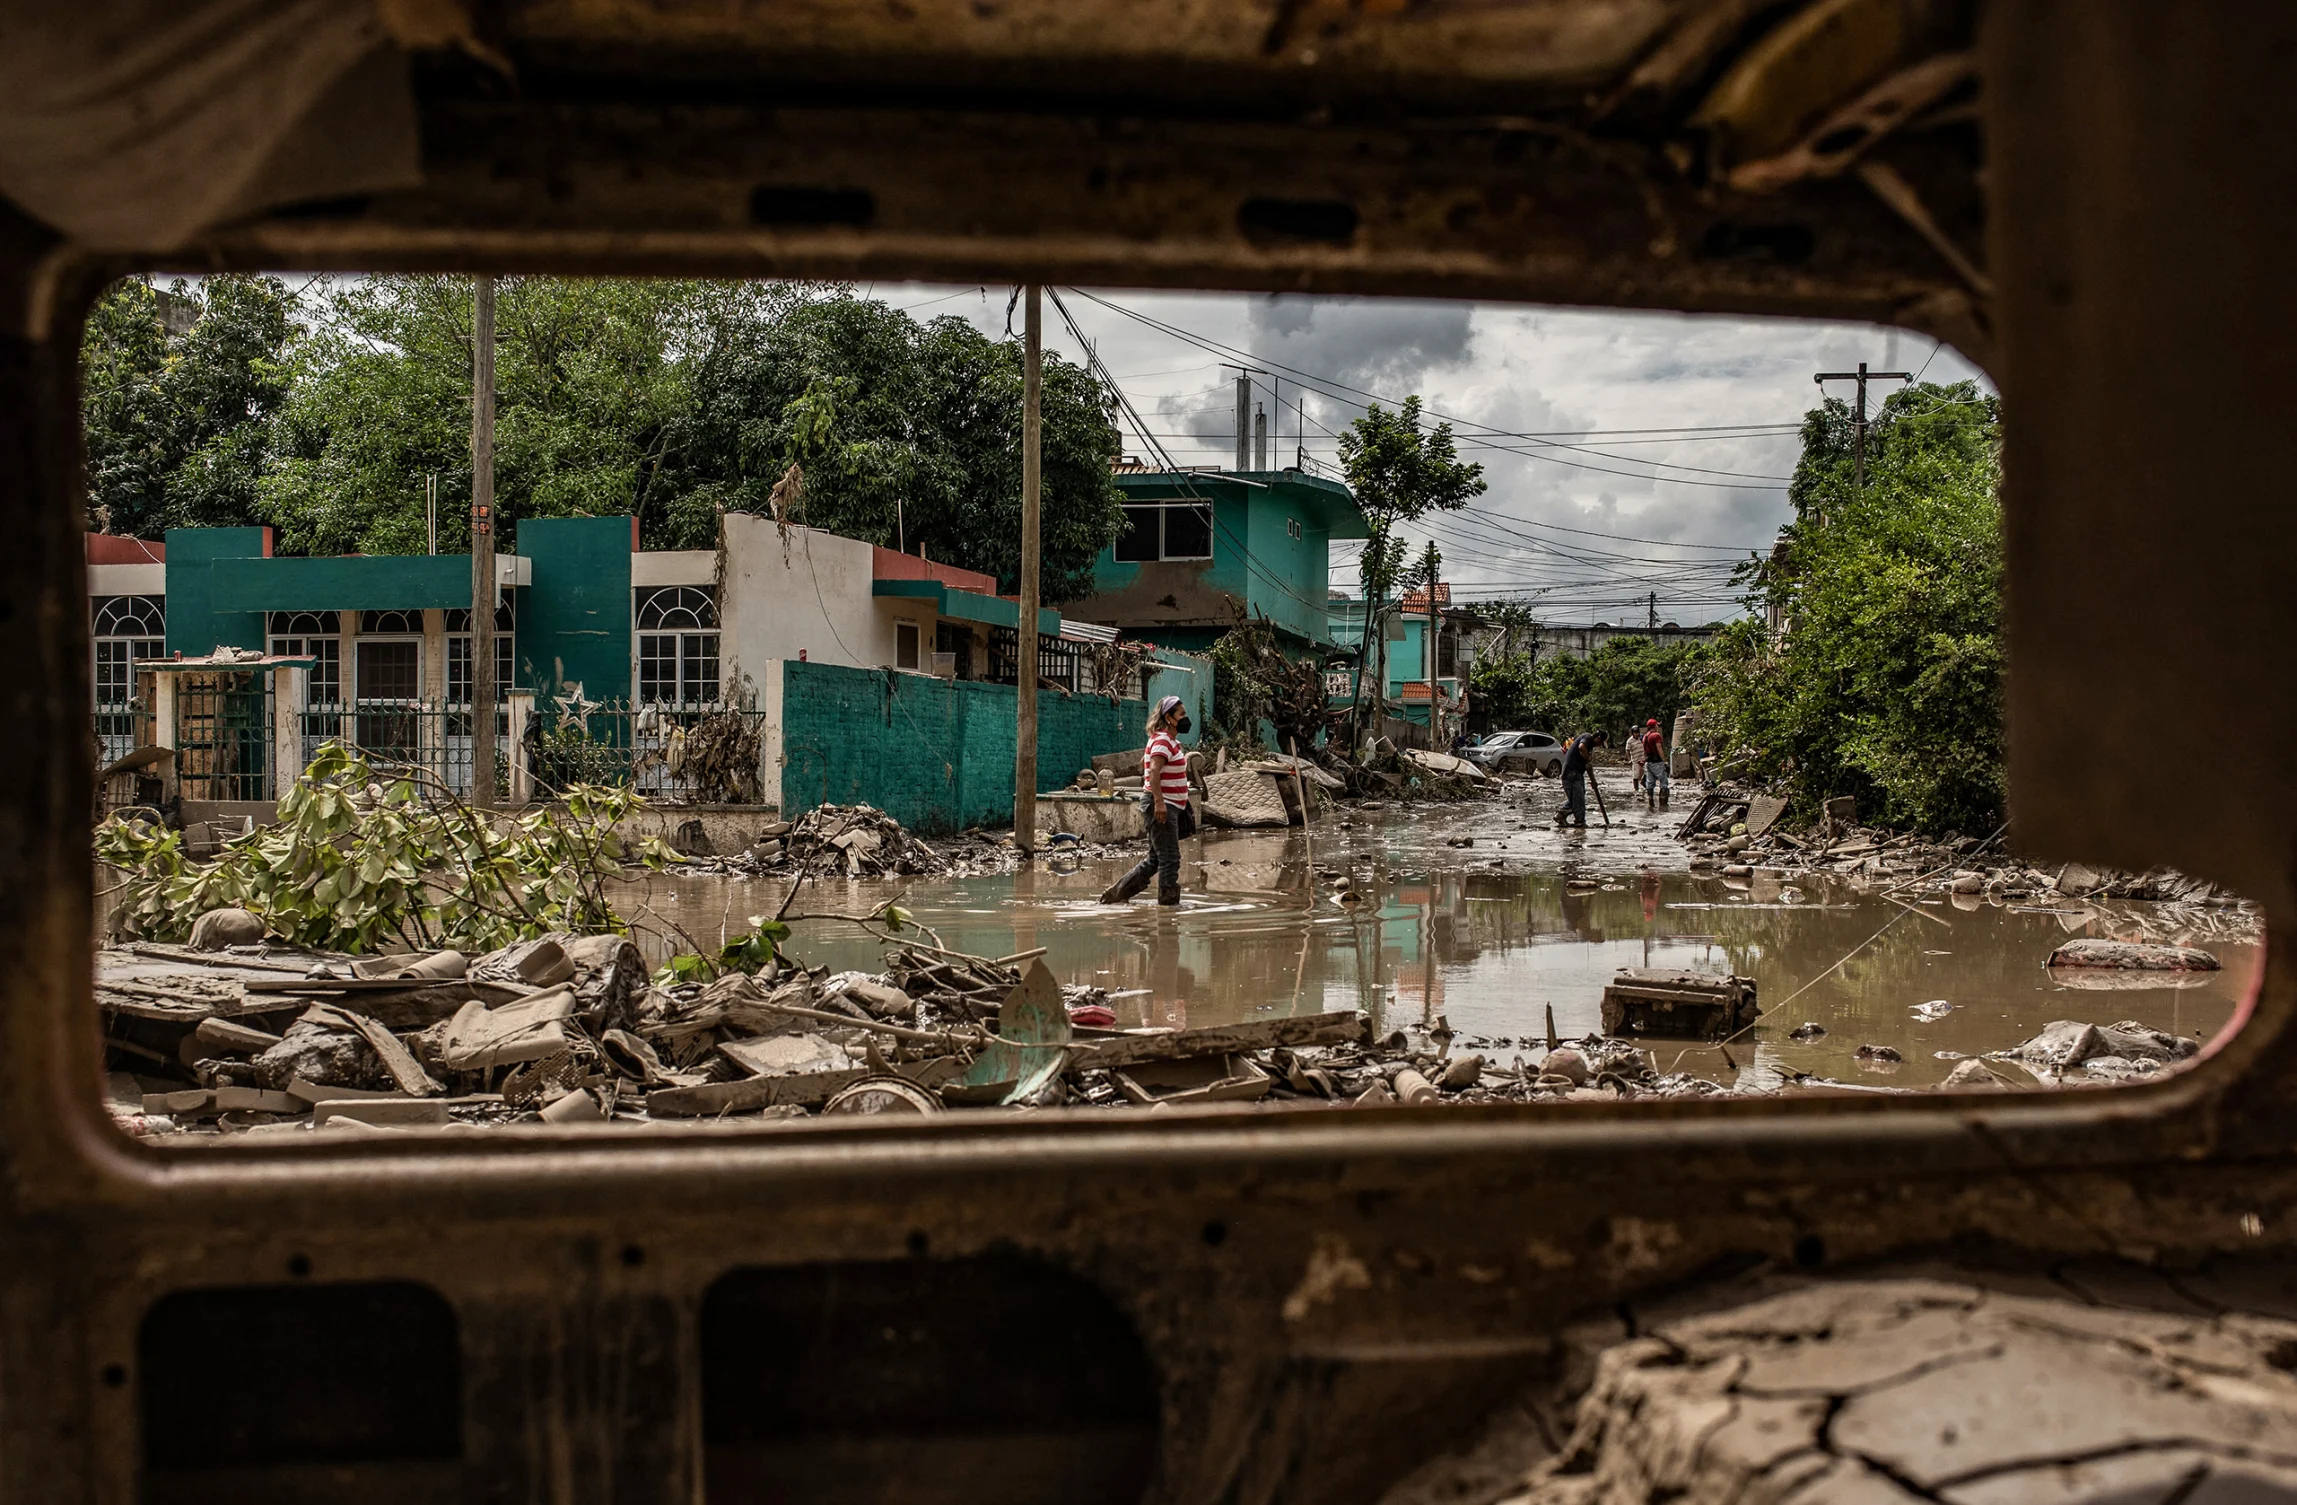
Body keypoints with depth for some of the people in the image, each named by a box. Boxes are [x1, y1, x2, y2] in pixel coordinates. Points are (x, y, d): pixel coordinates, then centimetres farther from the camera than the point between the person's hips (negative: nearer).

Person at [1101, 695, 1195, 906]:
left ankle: (1119, 891, 18)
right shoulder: (1163, 741, -14)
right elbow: (1154, 772, -25)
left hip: (1167, 807, 11)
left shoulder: (1169, 741, 18)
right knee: (1169, 857, -7)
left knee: (1155, 858, 14)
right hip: (1161, 807, -11)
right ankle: (1168, 898, -1)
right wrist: (1159, 802, -30)